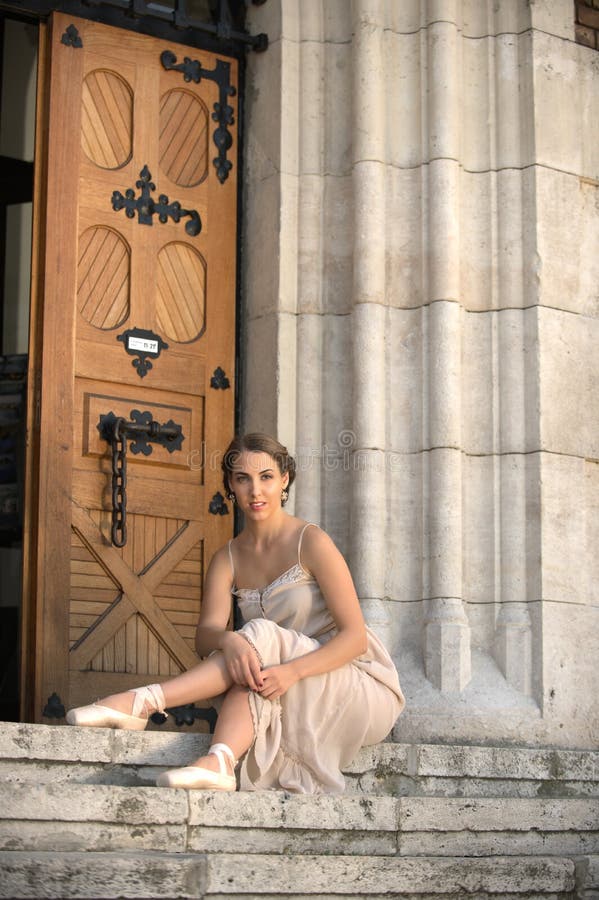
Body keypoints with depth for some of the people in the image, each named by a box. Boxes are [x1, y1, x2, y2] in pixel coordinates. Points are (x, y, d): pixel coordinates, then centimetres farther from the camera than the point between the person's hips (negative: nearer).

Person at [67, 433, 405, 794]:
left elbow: (355, 636, -16)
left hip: (360, 689, -4)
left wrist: (291, 671, -32)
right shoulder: (228, 559, 4)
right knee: (247, 658, -28)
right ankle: (219, 764, -50)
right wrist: (228, 641, -35)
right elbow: (204, 636, -9)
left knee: (260, 637, -26)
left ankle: (142, 702, -33)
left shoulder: (311, 542, -11)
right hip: (302, 705, 4)